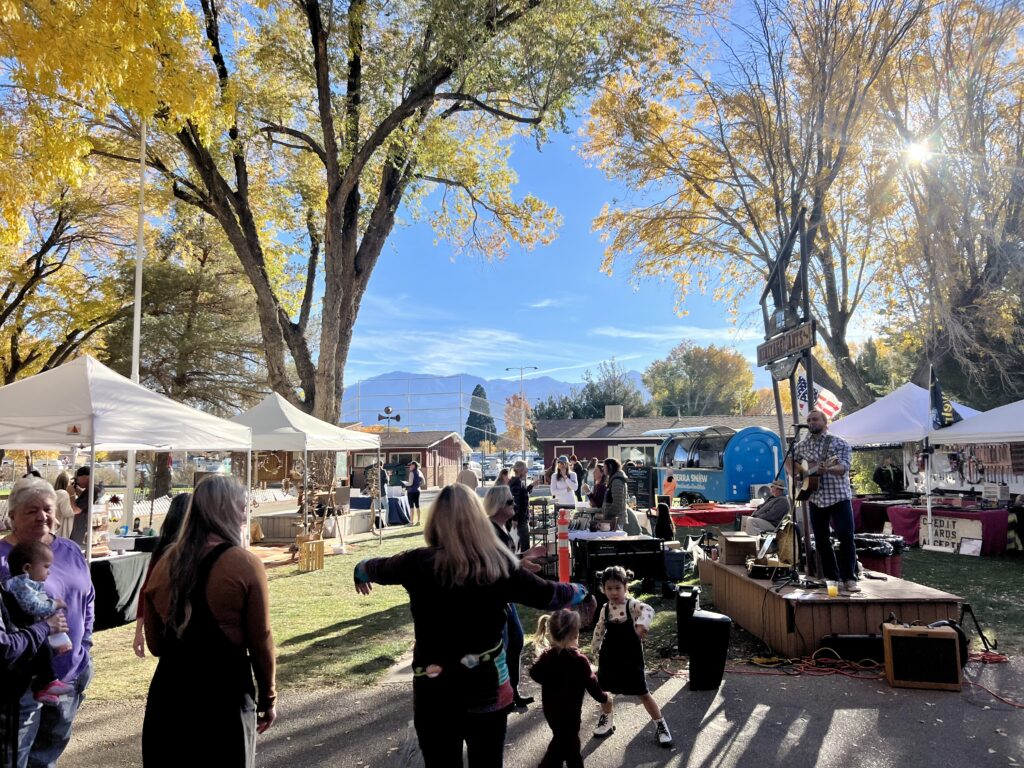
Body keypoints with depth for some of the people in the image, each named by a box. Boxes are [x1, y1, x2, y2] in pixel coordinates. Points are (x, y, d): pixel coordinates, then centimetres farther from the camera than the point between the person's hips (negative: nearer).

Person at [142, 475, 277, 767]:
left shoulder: (166, 562, 1)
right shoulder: (245, 564, -14)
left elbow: (155, 643, 11)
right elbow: (261, 641, -9)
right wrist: (267, 698, 4)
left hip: (169, 689, 5)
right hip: (224, 692, -4)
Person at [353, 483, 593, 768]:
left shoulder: (418, 563, -11)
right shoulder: (500, 564, -11)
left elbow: (379, 568, 11)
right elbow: (547, 595, 3)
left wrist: (360, 570, 35)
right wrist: (581, 593, 23)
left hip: (434, 691, -1)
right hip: (488, 686, 1)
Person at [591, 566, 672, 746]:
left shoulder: (632, 605, -17)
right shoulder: (605, 609, -3)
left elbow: (648, 610, -39)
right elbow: (599, 630, 13)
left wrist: (642, 624, -58)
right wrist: (595, 649, 19)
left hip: (631, 659, -4)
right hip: (610, 657, 5)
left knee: (643, 694, 3)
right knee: (604, 690, 16)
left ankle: (661, 726, 21)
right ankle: (606, 721, 39)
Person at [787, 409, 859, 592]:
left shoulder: (839, 443, -5)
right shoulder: (802, 445, 9)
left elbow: (844, 467, -17)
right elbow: (788, 460, 21)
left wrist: (827, 469, -37)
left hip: (839, 496, -4)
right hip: (815, 499, 5)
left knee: (846, 538, -9)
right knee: (821, 540, 9)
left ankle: (849, 578, -1)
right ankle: (831, 577, 20)